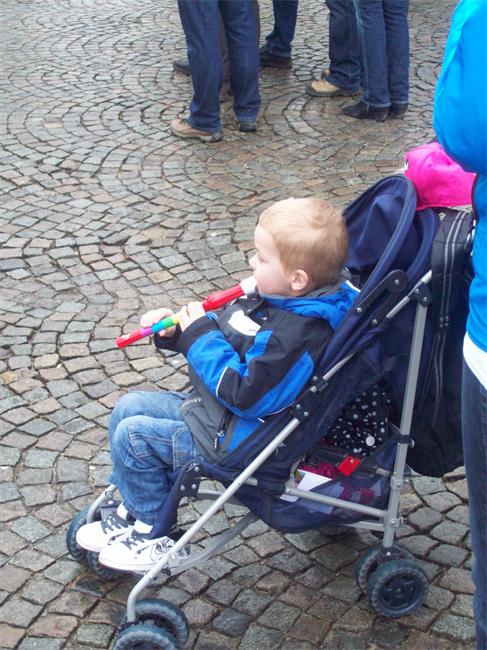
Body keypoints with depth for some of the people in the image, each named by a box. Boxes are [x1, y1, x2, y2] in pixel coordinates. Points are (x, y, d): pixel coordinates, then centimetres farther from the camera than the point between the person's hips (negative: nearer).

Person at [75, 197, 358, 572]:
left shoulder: (297, 336, -32)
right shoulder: (277, 301, 0)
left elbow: (243, 393, -31)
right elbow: (225, 336, 15)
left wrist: (201, 335, -24)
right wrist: (175, 332, 0)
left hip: (232, 438, -11)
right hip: (210, 405, 11)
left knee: (134, 436, -10)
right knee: (128, 408, 13)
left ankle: (154, 535, 10)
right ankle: (132, 513, 24)